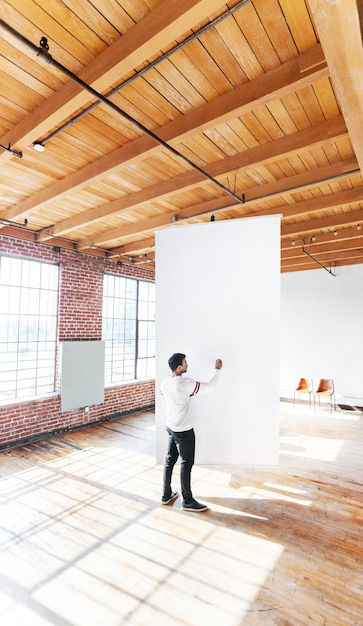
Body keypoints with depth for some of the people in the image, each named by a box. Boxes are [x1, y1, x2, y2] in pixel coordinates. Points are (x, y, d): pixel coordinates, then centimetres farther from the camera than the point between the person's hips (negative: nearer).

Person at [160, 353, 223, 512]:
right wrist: (217, 369, -5)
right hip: (184, 431, -8)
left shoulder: (165, 382, -1)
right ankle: (187, 501, 19)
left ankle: (166, 495, 31)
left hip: (170, 427, 8)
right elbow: (209, 386, -19)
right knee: (186, 464, 6)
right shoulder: (185, 383, -25)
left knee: (169, 460, 18)